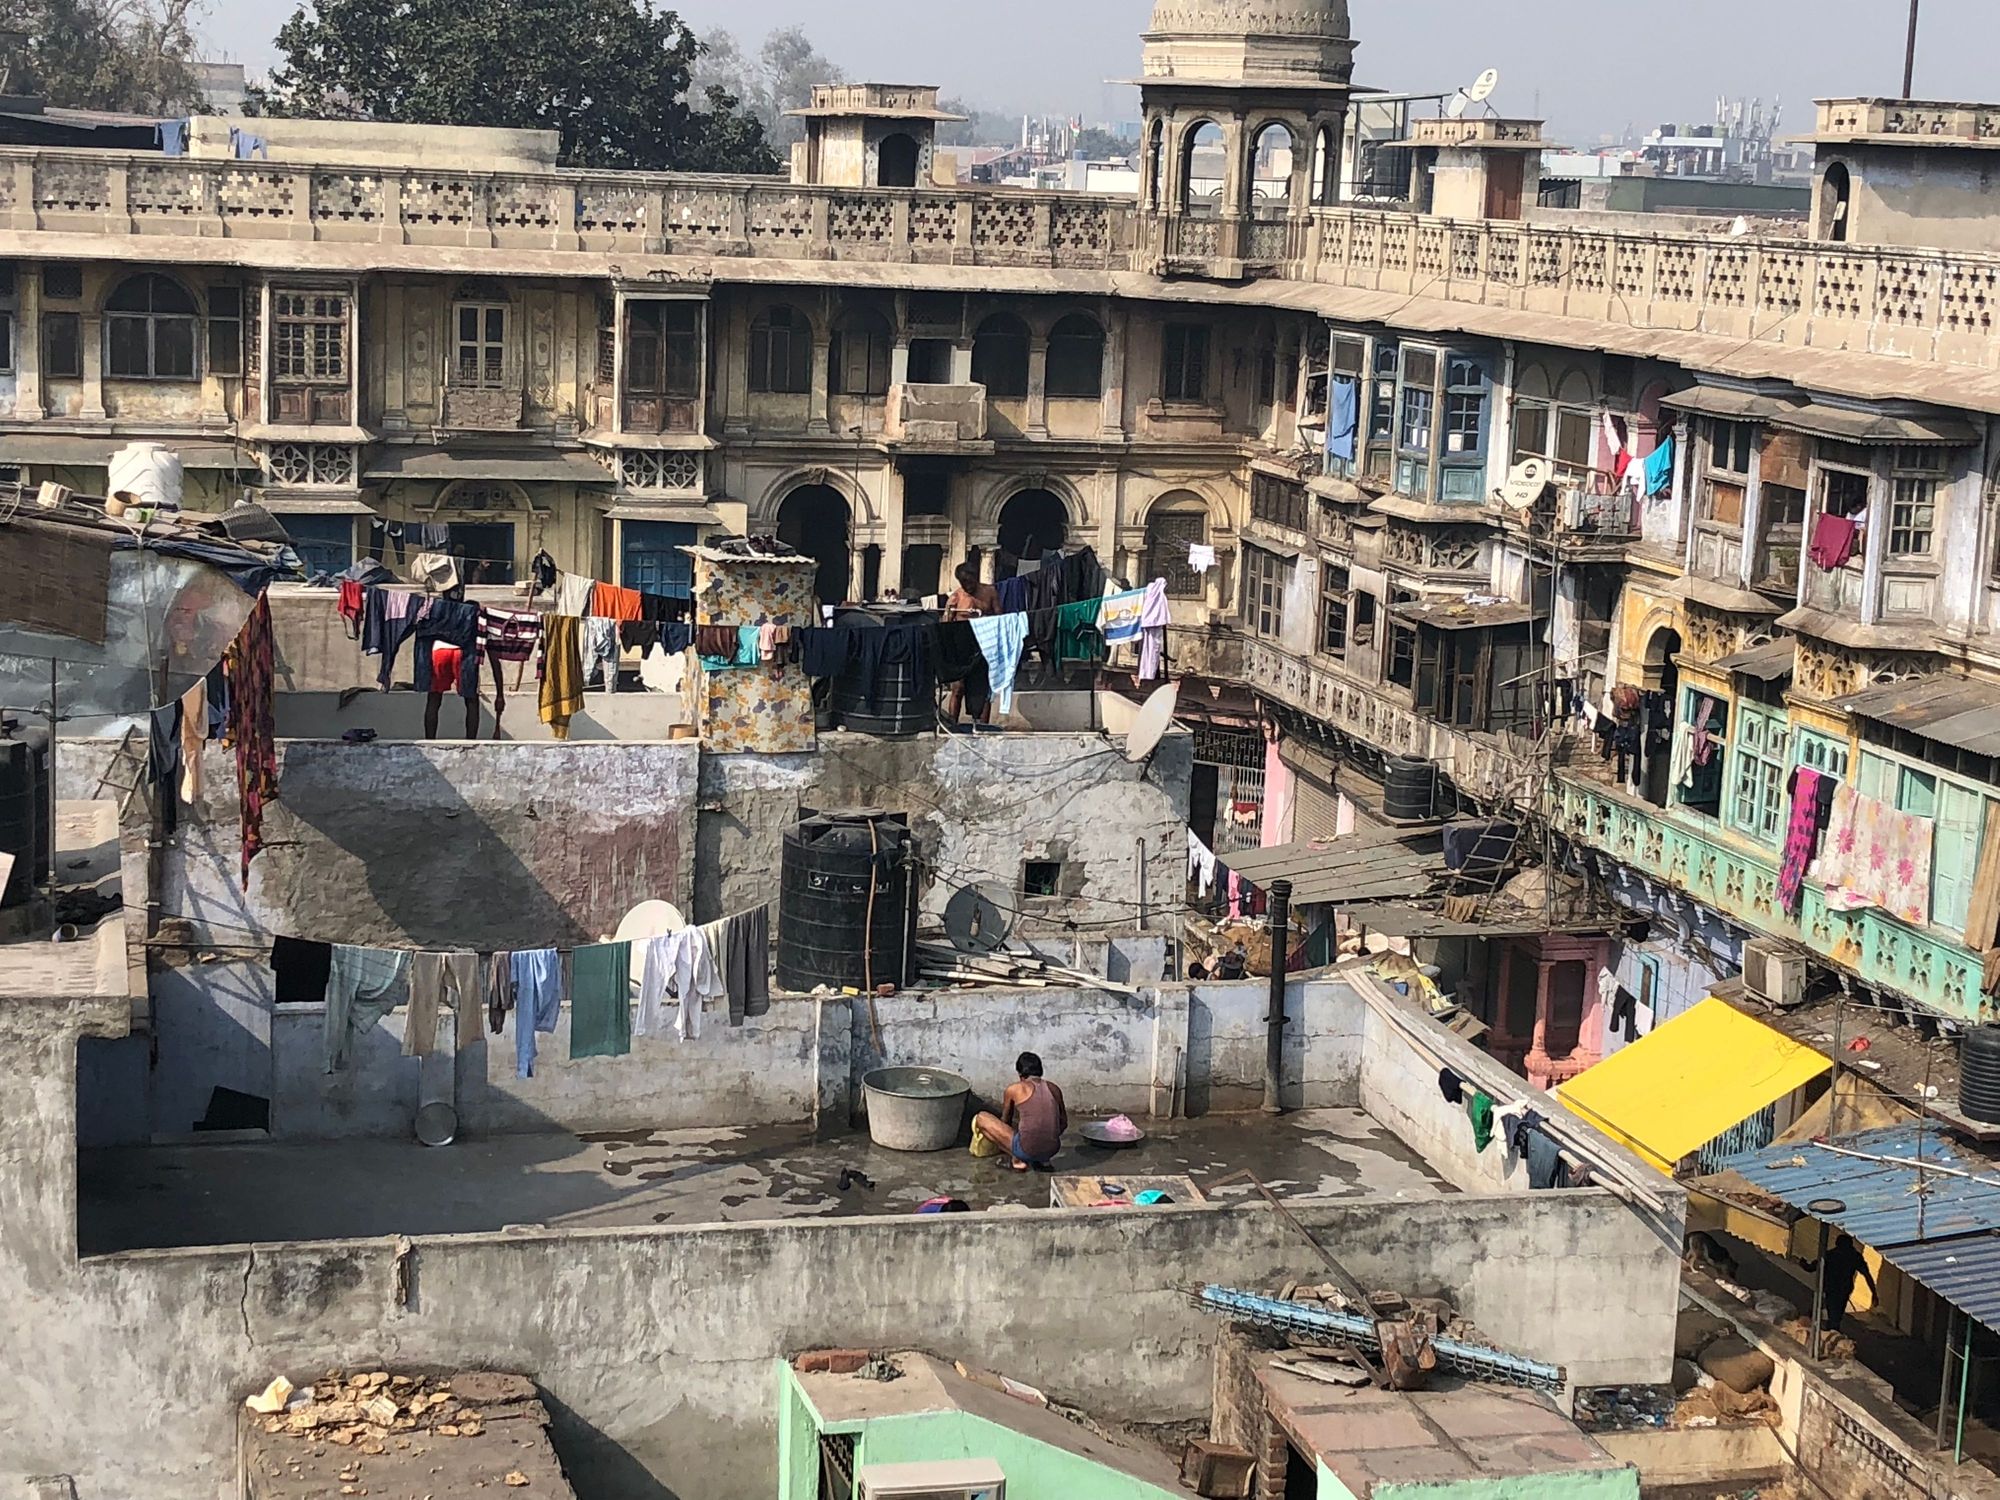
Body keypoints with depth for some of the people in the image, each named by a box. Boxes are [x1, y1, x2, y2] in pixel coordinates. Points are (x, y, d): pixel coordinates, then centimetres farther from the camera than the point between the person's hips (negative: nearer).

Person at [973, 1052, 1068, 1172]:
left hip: (1027, 1150, -5)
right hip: (1052, 1150, 5)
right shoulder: (1054, 1089, 9)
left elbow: (1005, 1121, 17)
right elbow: (1063, 1123, 19)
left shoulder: (1014, 1090, 1)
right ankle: (1042, 1160, 16)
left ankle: (1017, 1159, 4)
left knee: (980, 1118, 9)